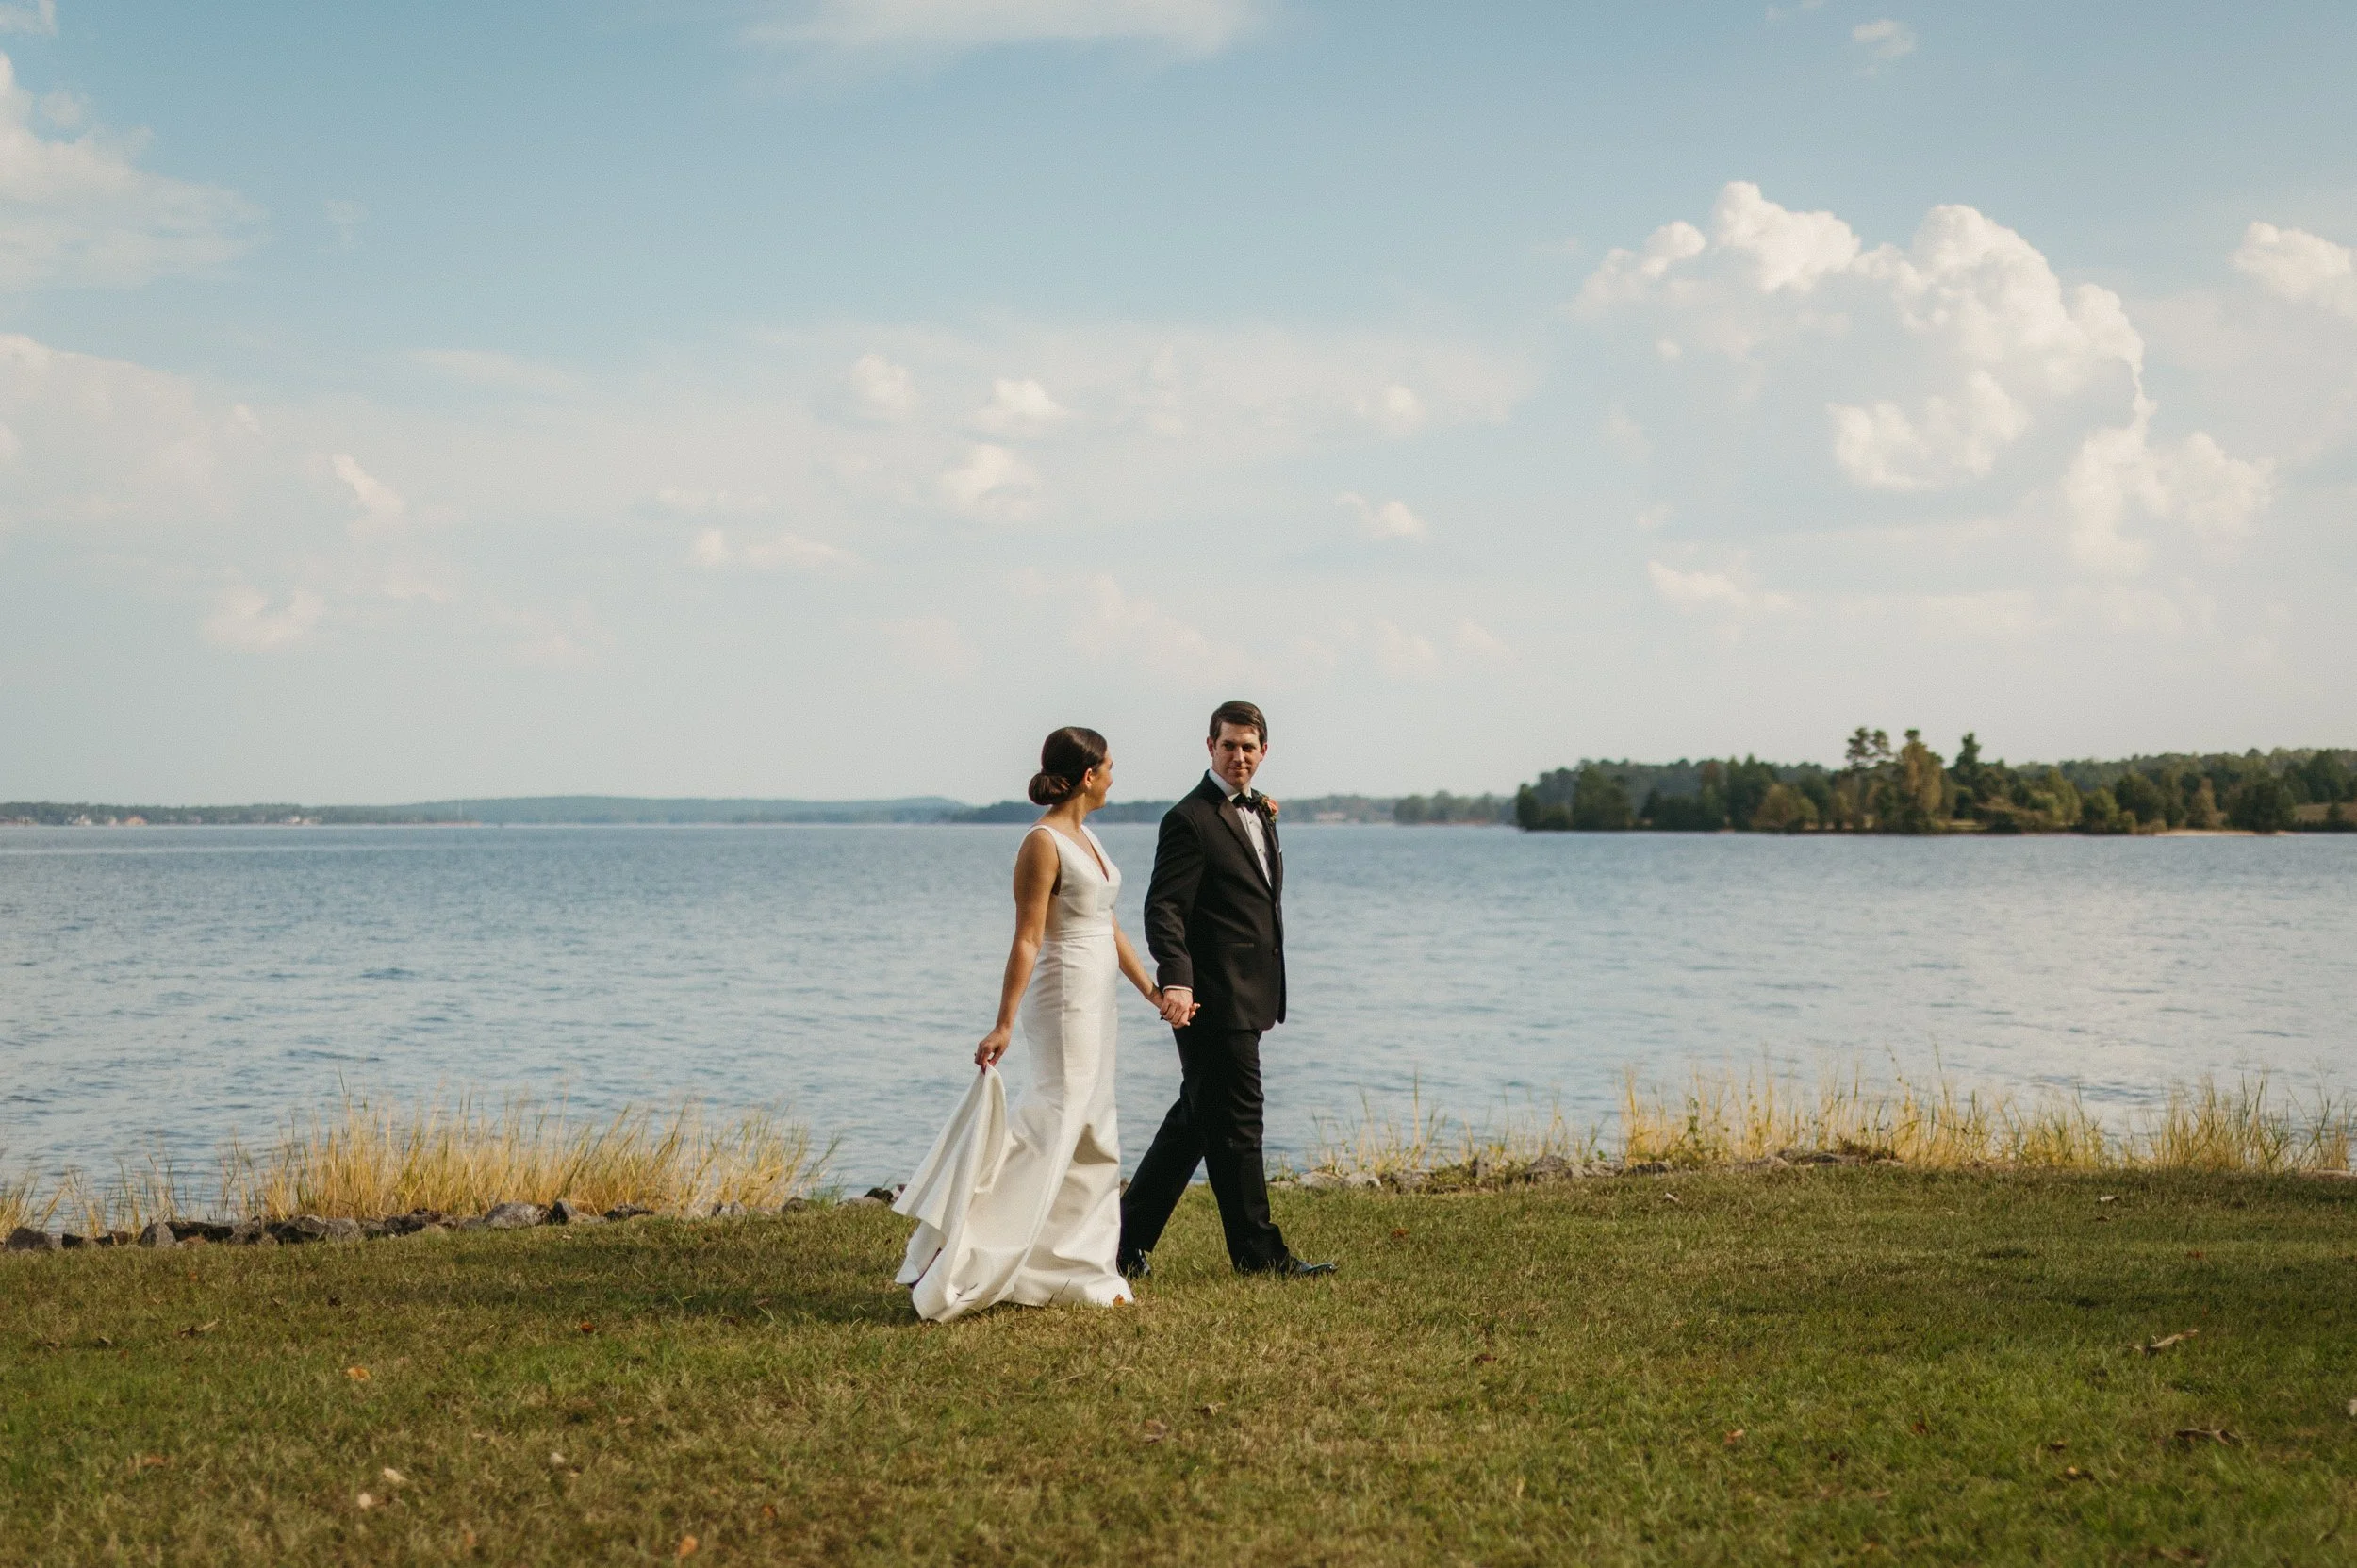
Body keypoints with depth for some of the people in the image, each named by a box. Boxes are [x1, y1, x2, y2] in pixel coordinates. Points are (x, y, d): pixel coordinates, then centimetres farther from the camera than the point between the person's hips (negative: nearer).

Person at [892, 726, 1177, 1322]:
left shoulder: (1083, 837, 12)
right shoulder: (1043, 843, -16)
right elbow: (1027, 939, -20)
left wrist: (1149, 987, 17)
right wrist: (1004, 1023, -22)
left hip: (1097, 997, 10)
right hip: (1064, 997, -10)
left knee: (1091, 1136, 11)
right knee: (1054, 1123, -12)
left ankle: (1082, 1272, 18)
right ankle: (954, 1266, -11)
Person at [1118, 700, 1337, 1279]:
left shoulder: (1258, 812, 16)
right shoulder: (1191, 819, -12)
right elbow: (1164, 908, -19)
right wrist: (1175, 981, -31)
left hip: (1248, 999, 9)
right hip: (1214, 998, -9)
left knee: (1194, 1123, 13)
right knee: (1235, 1124, -1)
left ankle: (1128, 1238, 20)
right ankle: (1258, 1250, 7)